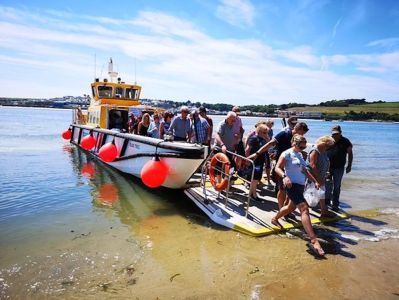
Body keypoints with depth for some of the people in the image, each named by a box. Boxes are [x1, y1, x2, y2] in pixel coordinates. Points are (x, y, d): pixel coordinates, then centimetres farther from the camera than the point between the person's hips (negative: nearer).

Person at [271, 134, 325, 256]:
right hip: (292, 185, -10)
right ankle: (313, 241, -23)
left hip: (300, 185, 10)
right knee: (304, 209, -19)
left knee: (291, 207, 24)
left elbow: (305, 170, 24)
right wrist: (285, 176, -34)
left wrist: (315, 181, 18)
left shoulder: (300, 155, 17)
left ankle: (275, 219, 48)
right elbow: (277, 168, -16)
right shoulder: (287, 154, -8)